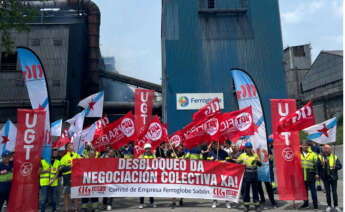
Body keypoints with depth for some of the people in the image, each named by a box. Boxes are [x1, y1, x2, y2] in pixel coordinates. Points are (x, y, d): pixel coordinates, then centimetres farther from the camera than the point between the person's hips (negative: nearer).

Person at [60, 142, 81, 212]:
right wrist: (70, 166, -17)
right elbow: (62, 169, -7)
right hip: (67, 176, -3)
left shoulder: (77, 156, 12)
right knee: (66, 193, 2)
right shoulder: (64, 157, 1)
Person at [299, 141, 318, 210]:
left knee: (313, 190, 2)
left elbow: (316, 164, -1)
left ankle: (315, 204, 11)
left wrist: (316, 173, -7)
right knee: (304, 190, 13)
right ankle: (305, 203, 26)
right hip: (302, 176, 3)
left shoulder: (313, 154, 0)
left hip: (310, 175, -3)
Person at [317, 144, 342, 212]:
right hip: (325, 178, 0)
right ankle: (329, 205, 20)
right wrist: (321, 163, -27)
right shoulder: (320, 157, 0)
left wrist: (334, 167, -18)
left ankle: (336, 205, 21)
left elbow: (340, 166, -1)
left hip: (333, 177, 0)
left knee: (334, 192, 6)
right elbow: (317, 165, -9)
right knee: (327, 192, 8)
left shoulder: (335, 157, 2)